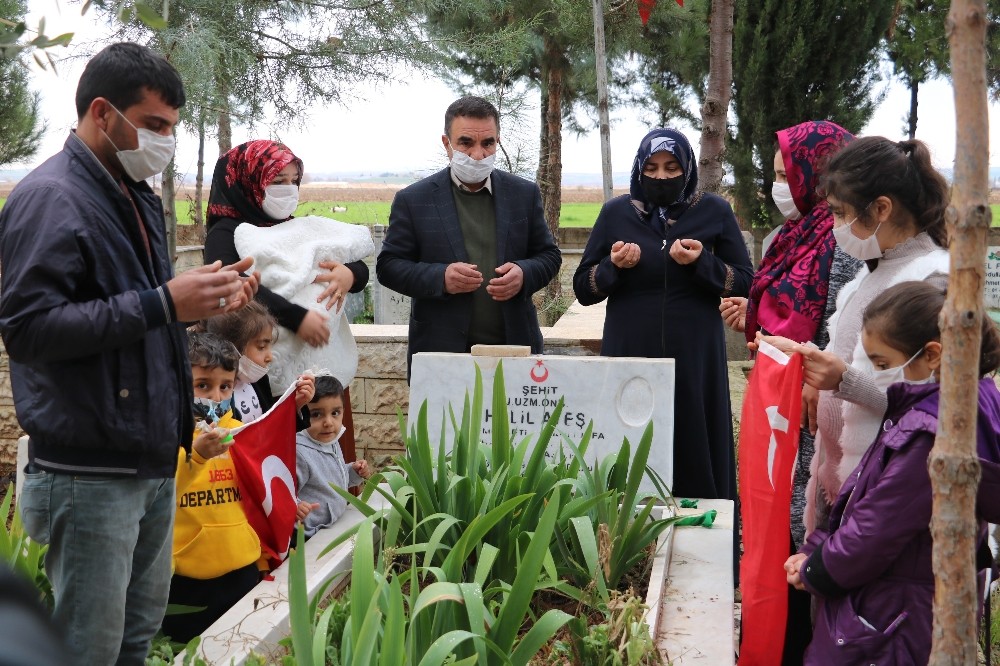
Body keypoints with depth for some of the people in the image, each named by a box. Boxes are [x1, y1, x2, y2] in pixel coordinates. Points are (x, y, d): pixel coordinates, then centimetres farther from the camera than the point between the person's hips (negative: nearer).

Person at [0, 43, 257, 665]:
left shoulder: (137, 195, 15)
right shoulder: (50, 198, -13)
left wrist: (202, 298, 5)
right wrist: (161, 303, -24)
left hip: (154, 462, 9)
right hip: (89, 474, -9)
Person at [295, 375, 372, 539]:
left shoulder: (331, 442, 5)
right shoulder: (299, 452, -24)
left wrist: (354, 472, 6)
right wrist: (293, 505, -44)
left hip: (336, 523, 9)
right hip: (313, 535, -9)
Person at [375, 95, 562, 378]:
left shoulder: (525, 194, 8)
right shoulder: (413, 200, 1)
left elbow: (549, 255, 12)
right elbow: (388, 265, 1)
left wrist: (524, 274, -11)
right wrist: (439, 277, -17)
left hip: (515, 348, 2)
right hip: (440, 352, -2)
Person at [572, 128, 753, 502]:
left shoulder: (715, 212, 3)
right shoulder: (616, 212, 5)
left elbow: (746, 285, 1)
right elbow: (583, 289, 7)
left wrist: (702, 263, -15)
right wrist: (613, 265, -12)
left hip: (695, 361, -1)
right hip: (629, 358, 1)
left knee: (694, 459, 0)